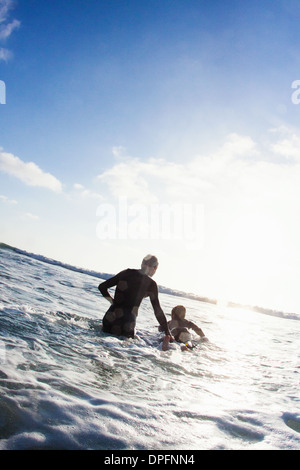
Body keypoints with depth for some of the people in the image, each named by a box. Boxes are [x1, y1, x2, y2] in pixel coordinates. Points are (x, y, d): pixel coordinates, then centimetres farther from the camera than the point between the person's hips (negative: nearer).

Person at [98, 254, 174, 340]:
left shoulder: (126, 273, 8)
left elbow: (102, 287, 12)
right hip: (127, 322, -4)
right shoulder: (151, 284, -3)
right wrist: (168, 333, 4)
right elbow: (158, 311, -3)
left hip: (110, 317, 5)